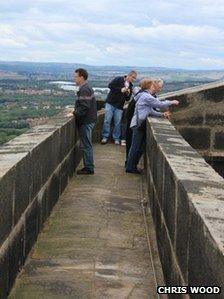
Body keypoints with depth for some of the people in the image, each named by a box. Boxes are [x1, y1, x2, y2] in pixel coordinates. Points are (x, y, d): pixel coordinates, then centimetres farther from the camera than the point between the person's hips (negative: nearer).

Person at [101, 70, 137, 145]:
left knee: (117, 122, 2)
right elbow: (110, 85, -16)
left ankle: (116, 138, 11)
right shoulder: (119, 79, -4)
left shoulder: (130, 86, 11)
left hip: (119, 106, 4)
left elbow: (127, 99, 13)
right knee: (107, 120, -5)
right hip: (110, 103, -4)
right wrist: (120, 89, -20)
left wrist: (128, 94, -10)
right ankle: (105, 137, 4)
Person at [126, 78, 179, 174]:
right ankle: (130, 167, 3)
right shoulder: (146, 96, -14)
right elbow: (160, 104, -12)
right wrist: (172, 102, 1)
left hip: (139, 125, 10)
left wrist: (162, 114, 5)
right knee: (136, 146, -4)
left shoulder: (146, 96, 19)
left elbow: (151, 111, 16)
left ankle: (131, 166, 20)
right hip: (138, 125, -10)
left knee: (139, 147, 13)